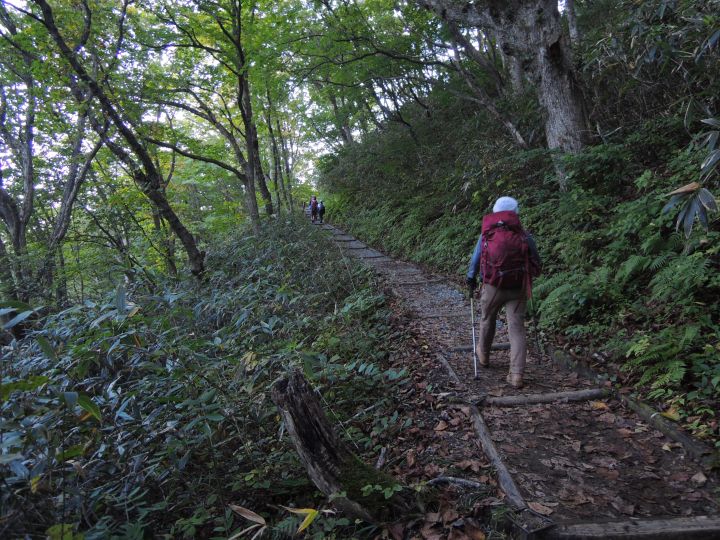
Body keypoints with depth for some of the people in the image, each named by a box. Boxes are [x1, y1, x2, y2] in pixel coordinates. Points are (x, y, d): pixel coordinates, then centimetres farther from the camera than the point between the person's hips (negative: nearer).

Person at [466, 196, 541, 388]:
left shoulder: (486, 236, -1)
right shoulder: (524, 237, -3)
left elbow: (475, 260, 10)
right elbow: (536, 264, 5)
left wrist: (471, 280, 27)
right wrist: (528, 277, 26)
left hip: (492, 287, 1)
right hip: (518, 289, -1)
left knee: (487, 320, 23)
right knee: (517, 329, 3)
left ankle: (483, 355, 45)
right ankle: (516, 374, -3)